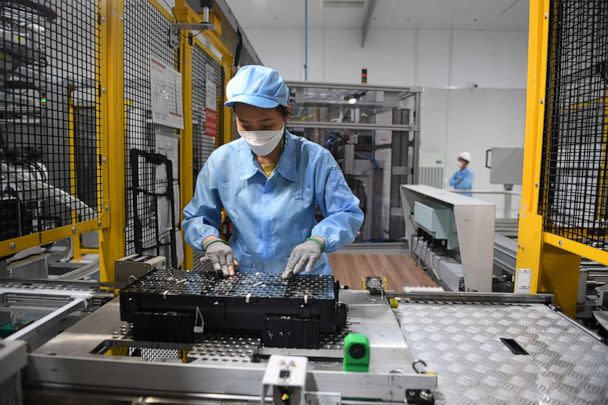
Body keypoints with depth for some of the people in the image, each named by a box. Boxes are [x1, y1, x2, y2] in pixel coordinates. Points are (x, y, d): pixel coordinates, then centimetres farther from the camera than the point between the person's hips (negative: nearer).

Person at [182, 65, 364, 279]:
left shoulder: (315, 159, -8)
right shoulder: (220, 161, -2)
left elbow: (348, 214, -5)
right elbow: (195, 219, 9)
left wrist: (318, 240, -23)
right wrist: (211, 241, -13)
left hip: (304, 278, 0)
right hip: (242, 279, 1)